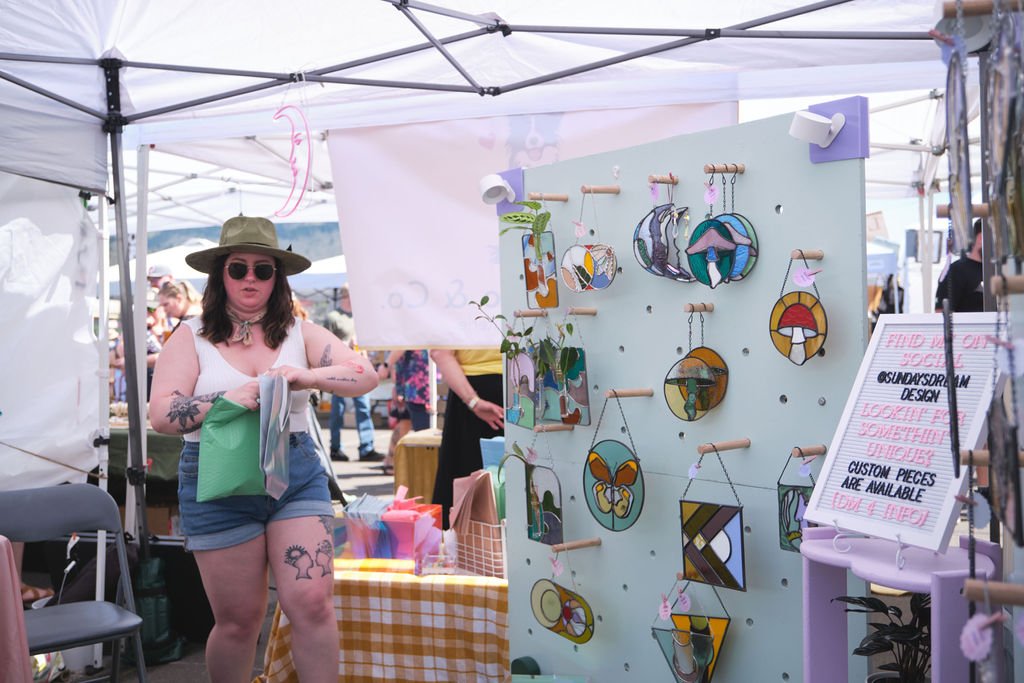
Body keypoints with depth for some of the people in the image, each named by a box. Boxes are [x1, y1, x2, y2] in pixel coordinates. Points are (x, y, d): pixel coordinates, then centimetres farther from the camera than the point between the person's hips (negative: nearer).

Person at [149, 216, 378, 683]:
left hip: (297, 475, 1)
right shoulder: (191, 337, 2)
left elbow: (366, 375, -4)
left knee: (312, 603, -7)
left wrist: (308, 376, -23)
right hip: (218, 485, -1)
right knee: (239, 620, 6)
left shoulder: (299, 333, 7)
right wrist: (230, 399, -25)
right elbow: (162, 415, -9)